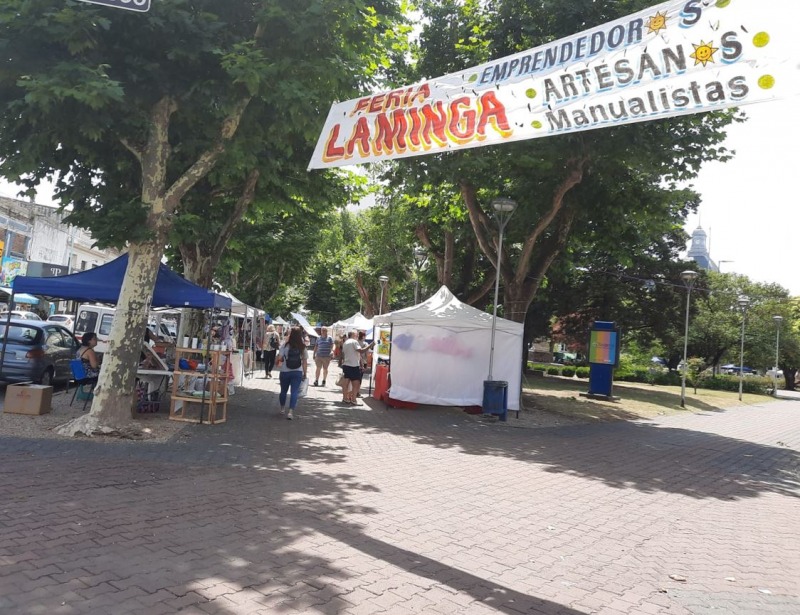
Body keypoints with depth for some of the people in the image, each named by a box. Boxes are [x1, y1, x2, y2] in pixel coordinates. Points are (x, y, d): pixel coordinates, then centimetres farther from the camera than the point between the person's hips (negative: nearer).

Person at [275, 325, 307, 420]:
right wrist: (305, 373, 8)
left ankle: (282, 408, 36)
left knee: (283, 391, 18)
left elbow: (279, 358, -11)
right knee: (294, 392, 0)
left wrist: (279, 363, 11)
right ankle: (291, 411, -13)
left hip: (285, 372, 0)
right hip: (297, 372, 0)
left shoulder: (285, 346, -9)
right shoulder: (302, 347, -3)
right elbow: (305, 361, -1)